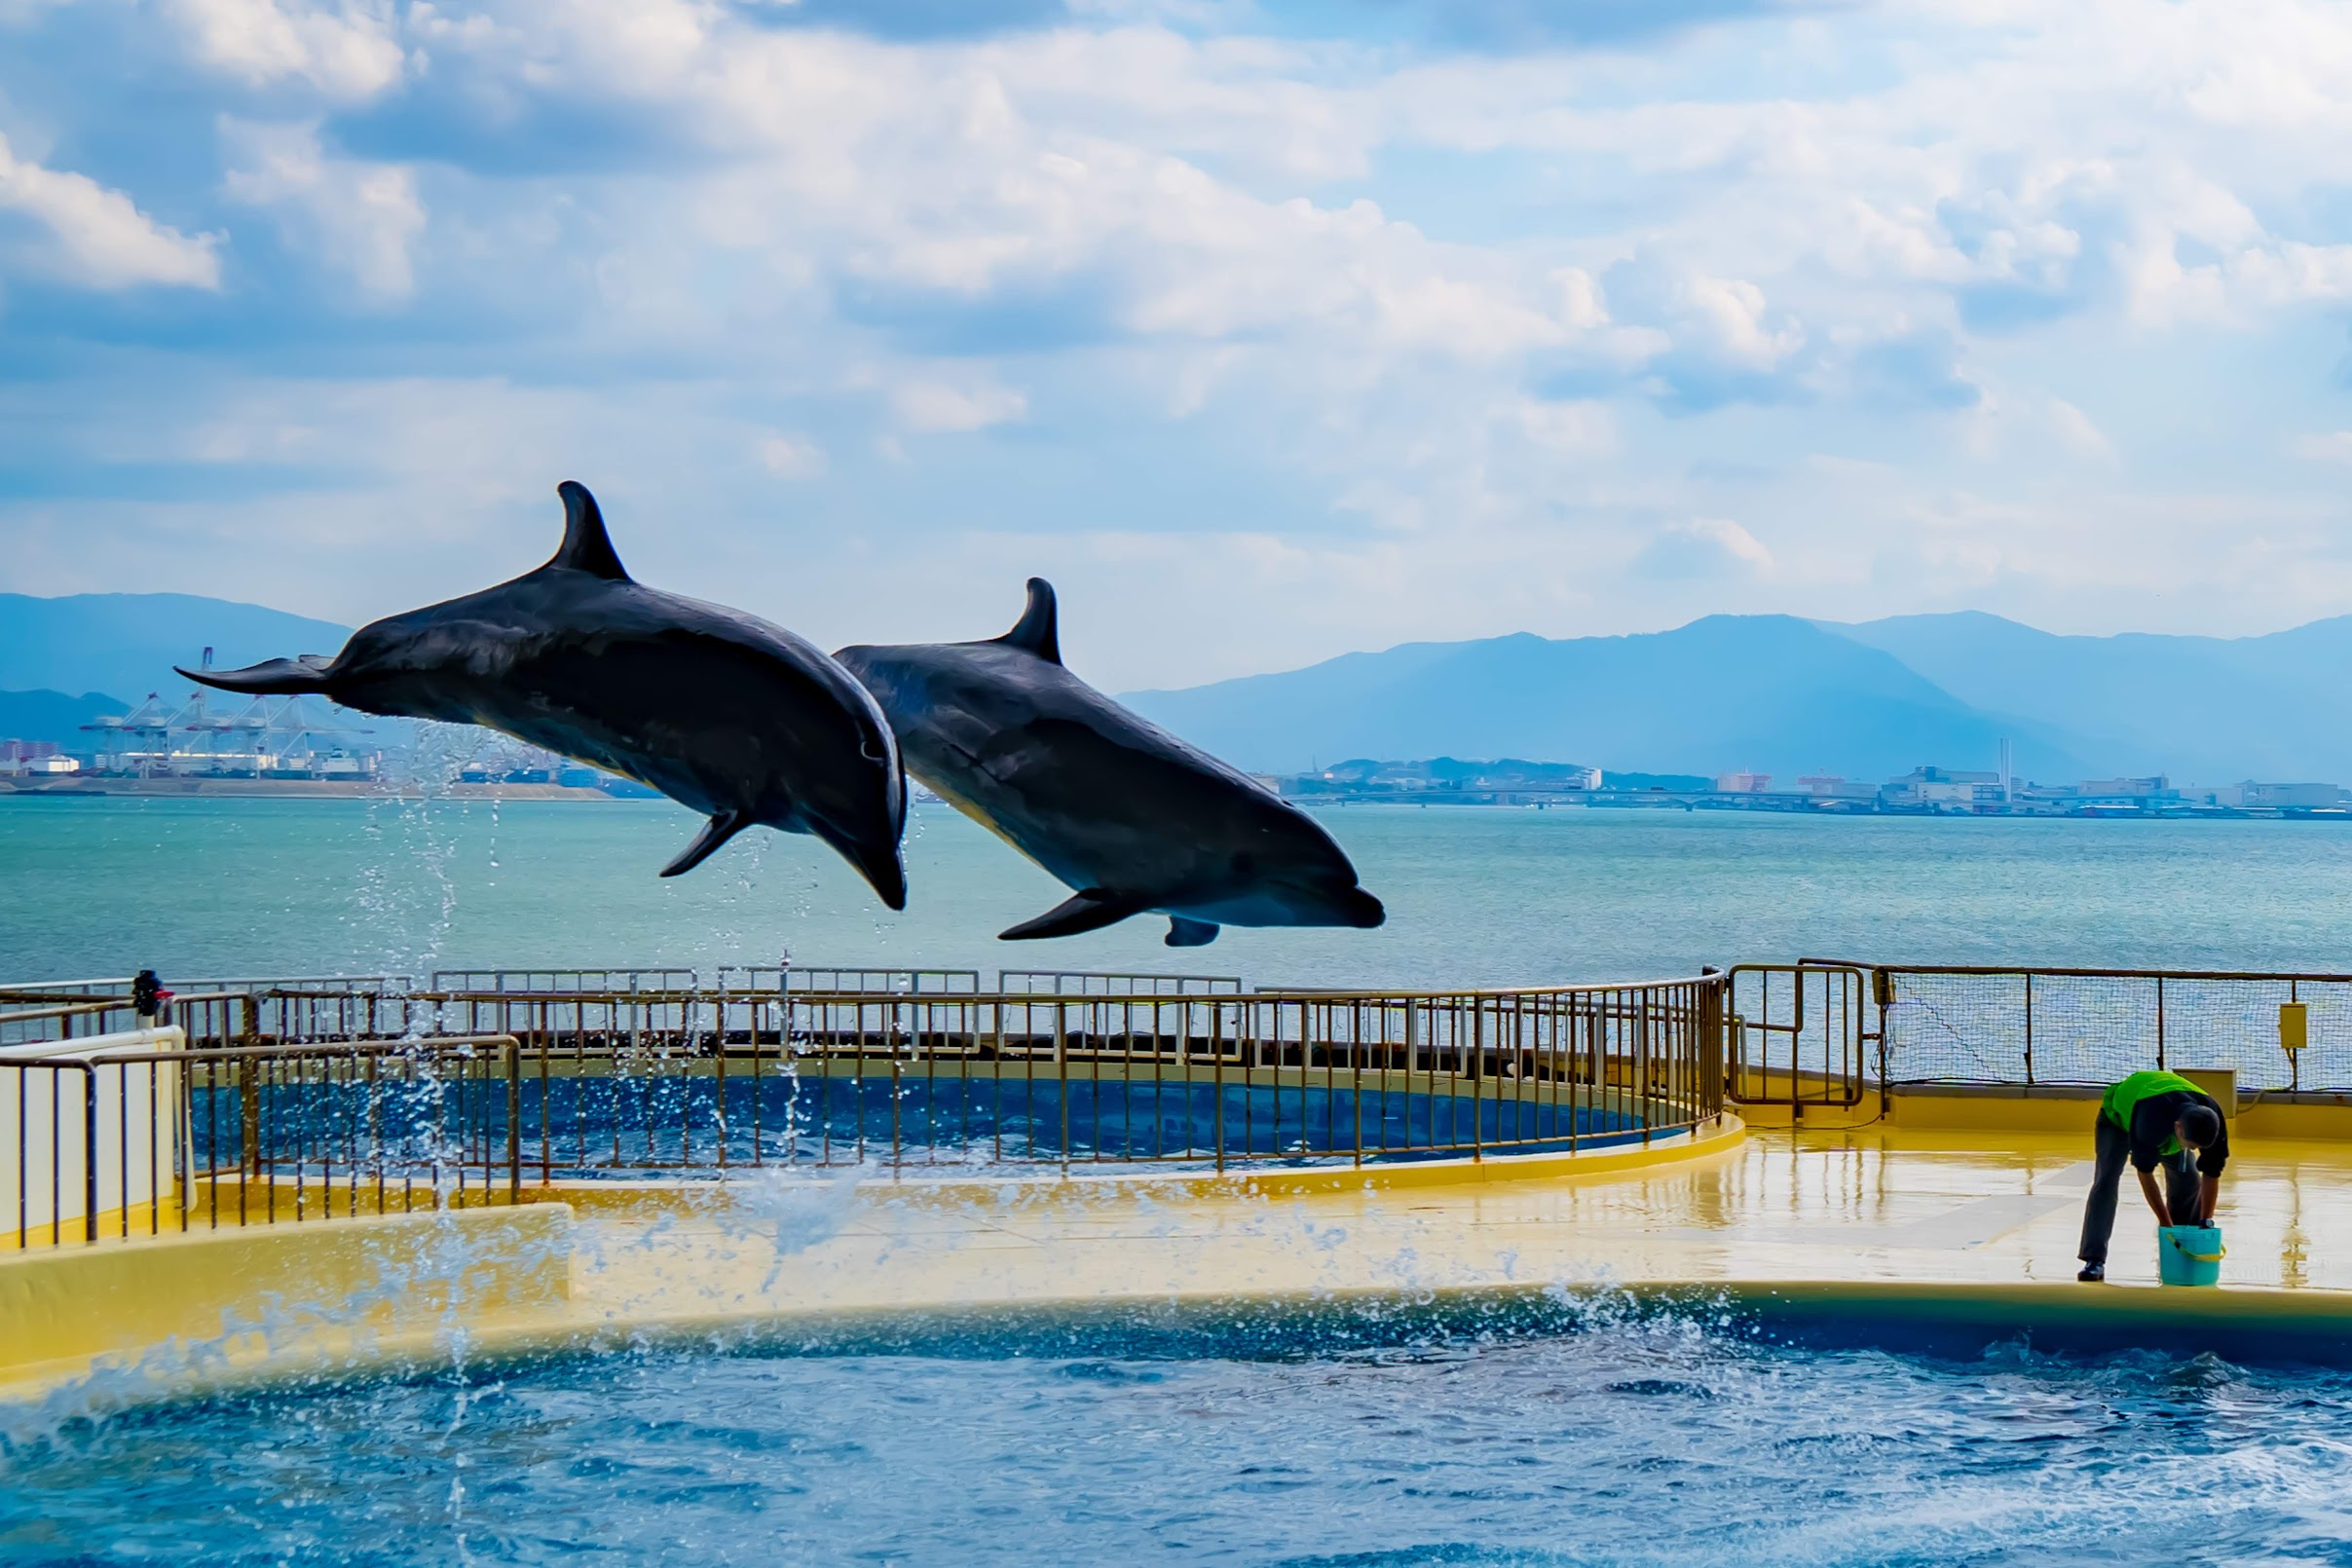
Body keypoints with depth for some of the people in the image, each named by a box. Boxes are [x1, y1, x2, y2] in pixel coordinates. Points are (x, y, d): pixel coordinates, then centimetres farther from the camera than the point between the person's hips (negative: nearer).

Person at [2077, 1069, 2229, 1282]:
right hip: (2119, 1114, -5)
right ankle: (2094, 1262, -22)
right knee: (2106, 1181, -20)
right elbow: (2145, 1173, -36)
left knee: (2190, 1180, -7)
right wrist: (2165, 1223, -31)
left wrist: (2206, 1222, -22)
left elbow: (2211, 1174, -22)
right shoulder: (2151, 1120, -49)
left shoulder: (2212, 1119, -34)